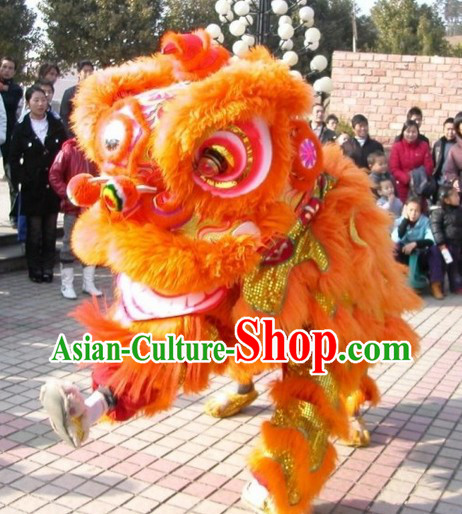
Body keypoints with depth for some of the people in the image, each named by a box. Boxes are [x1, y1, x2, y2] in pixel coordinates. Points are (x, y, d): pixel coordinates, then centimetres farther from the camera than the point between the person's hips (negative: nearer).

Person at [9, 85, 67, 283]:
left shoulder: (56, 126, 5)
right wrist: (22, 179, -8)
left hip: (53, 187, 2)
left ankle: (48, 268, 16)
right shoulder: (21, 129, 1)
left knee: (50, 230, 7)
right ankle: (35, 270, 12)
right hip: (33, 189, -2)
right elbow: (14, 159, 2)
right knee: (34, 230, 3)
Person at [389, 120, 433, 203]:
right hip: (402, 187, -1)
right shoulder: (397, 146, -2)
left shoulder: (424, 146, 5)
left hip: (420, 187, 2)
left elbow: (429, 167, 2)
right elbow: (394, 169, -6)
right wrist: (408, 179, -20)